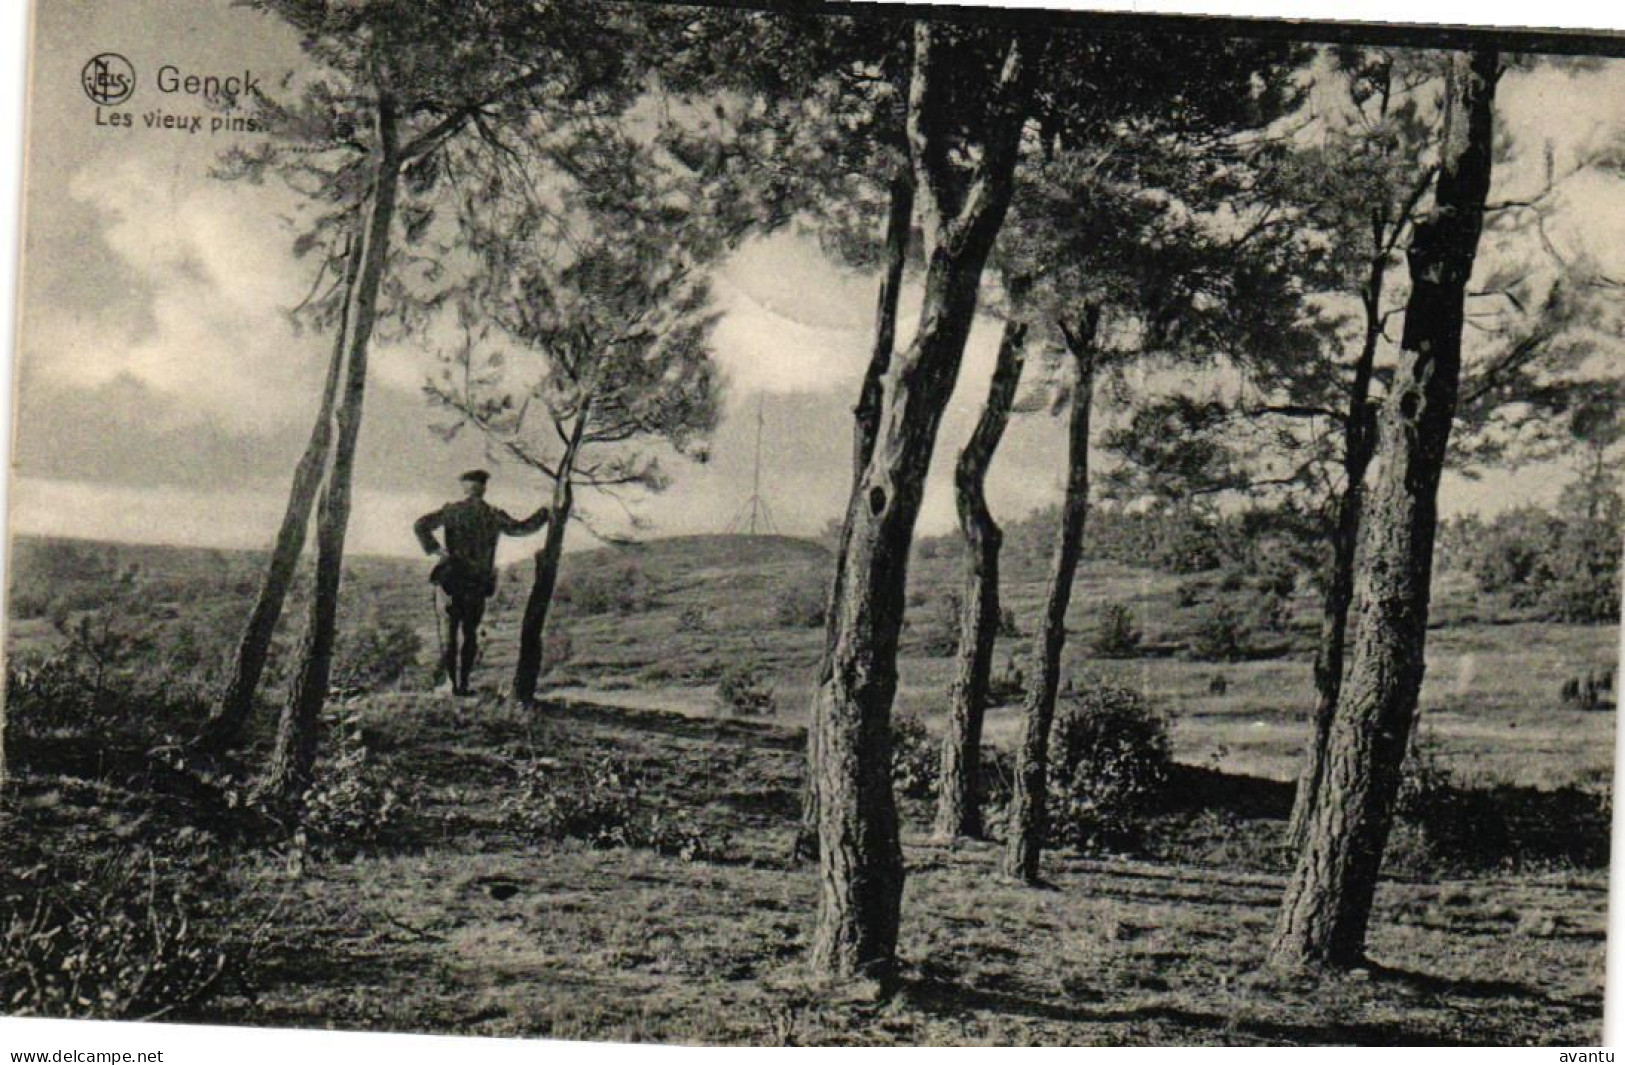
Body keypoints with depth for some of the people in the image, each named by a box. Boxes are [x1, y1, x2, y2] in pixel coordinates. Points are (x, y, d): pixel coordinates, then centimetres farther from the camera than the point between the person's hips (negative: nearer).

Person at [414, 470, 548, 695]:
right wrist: (545, 513, 34)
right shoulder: (495, 516, 5)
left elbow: (420, 525, -12)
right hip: (478, 584, 2)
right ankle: (464, 683, 5)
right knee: (469, 633, 11)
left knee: (448, 632, 6)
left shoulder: (452, 511, -1)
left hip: (450, 579, -1)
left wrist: (434, 550, -7)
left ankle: (451, 681, -1)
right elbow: (521, 528, 21)